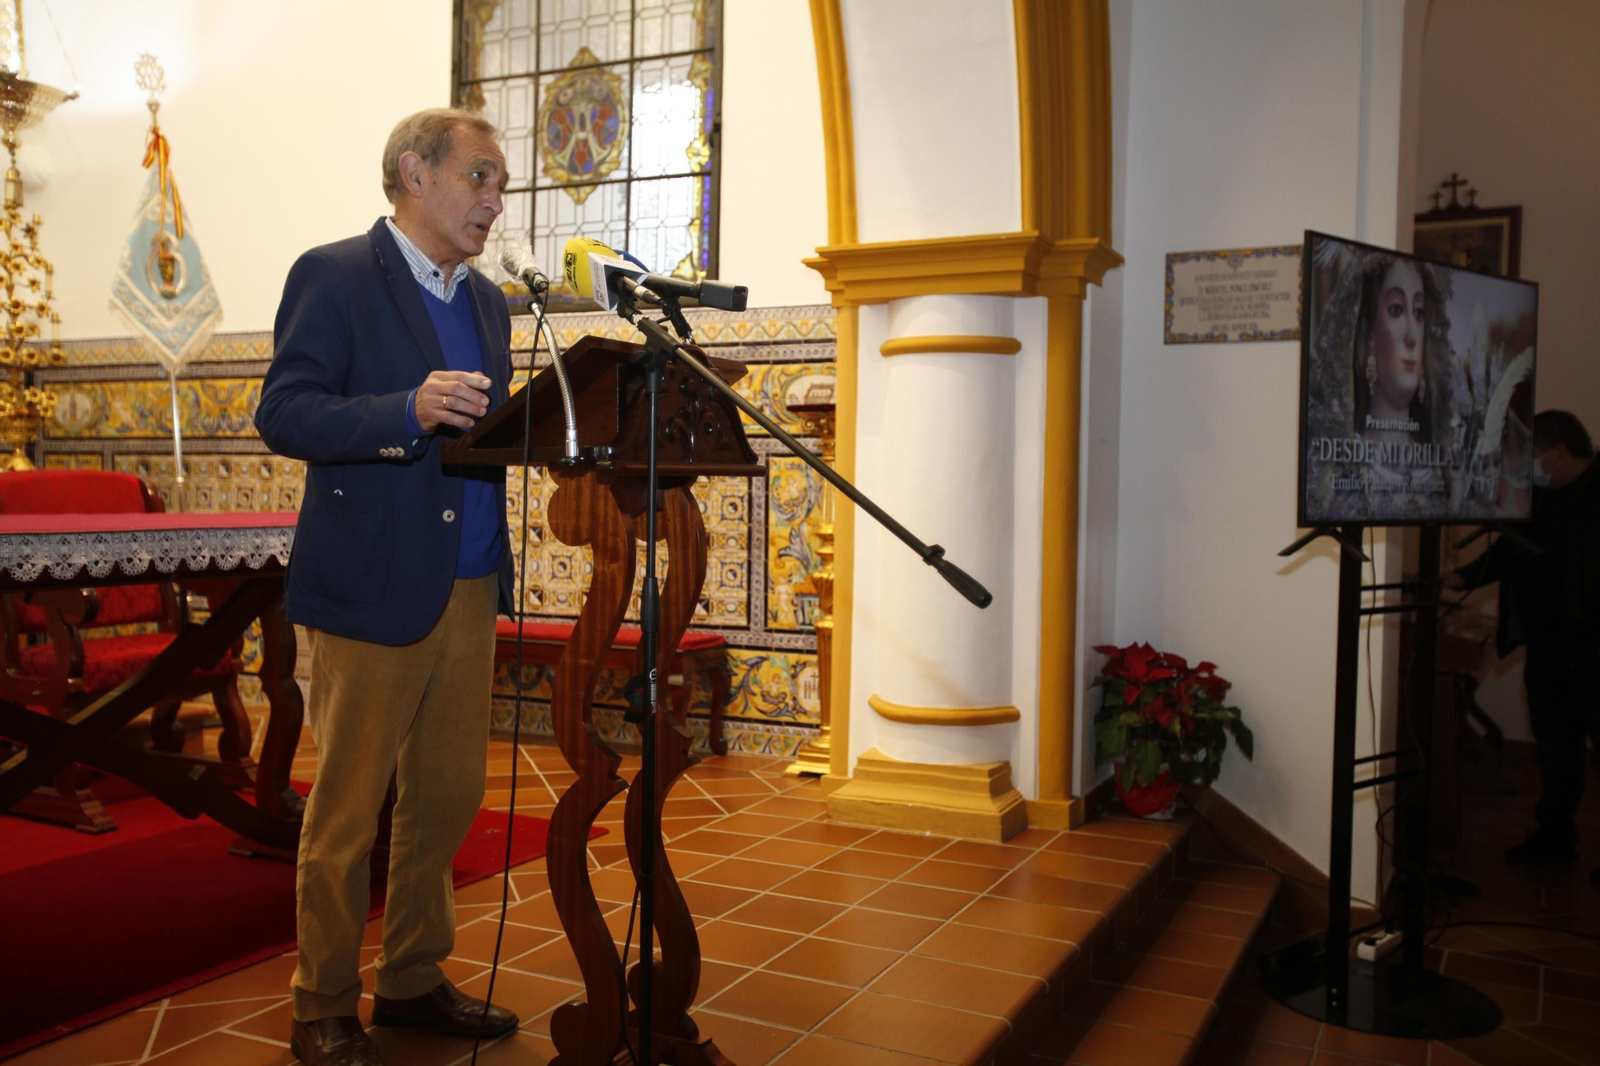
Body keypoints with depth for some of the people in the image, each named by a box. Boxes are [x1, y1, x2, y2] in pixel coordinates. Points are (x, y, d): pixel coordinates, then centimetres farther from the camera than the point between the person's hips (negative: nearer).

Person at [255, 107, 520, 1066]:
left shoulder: (486, 300, 18)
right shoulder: (332, 277, -4)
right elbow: (284, 414, -14)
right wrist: (408, 412, -27)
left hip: (471, 589, 7)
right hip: (374, 590, -7)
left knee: (449, 796, 13)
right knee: (347, 810, 3)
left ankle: (415, 980, 30)